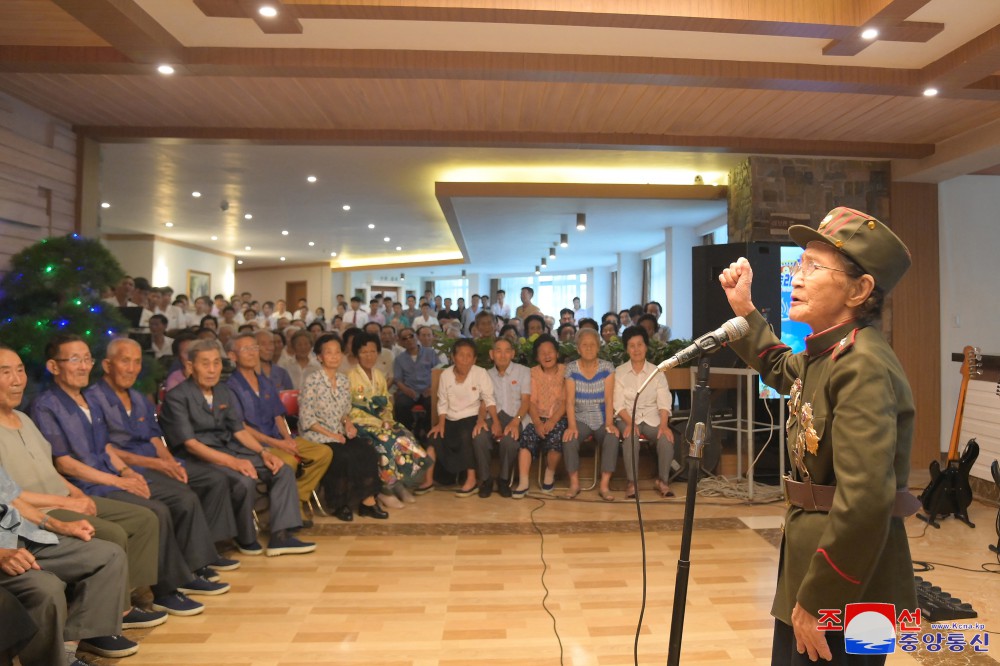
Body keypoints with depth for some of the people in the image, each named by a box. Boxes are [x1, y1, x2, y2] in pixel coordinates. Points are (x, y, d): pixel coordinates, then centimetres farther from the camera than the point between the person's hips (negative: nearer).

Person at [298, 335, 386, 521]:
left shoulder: (344, 381, 8)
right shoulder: (313, 381, -11)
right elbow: (306, 418, -12)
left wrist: (348, 423, -4)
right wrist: (330, 434, -17)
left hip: (339, 433, 6)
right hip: (316, 436, -6)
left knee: (368, 452, -18)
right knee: (345, 457, -29)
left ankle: (367, 500, -11)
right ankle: (340, 504, -8)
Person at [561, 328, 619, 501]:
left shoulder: (607, 367, -1)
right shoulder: (571, 368, -2)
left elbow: (609, 398, -7)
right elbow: (570, 400, -7)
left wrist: (609, 423, -21)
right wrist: (571, 425, -21)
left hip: (602, 419, 0)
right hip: (581, 418, 0)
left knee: (612, 439, -30)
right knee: (569, 440, -29)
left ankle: (604, 486, -20)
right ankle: (574, 483, -10)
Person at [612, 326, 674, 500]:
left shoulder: (657, 372, 6)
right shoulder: (619, 372, 2)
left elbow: (664, 403, -3)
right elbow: (619, 404, -5)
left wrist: (664, 424, -20)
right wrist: (630, 422, -22)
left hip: (652, 418, 2)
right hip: (627, 418, -1)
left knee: (666, 438, -29)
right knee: (631, 438, -35)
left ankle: (662, 480, -10)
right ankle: (632, 483, -24)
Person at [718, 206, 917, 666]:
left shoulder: (863, 367, -23)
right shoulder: (826, 355, 6)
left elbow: (866, 499, -31)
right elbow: (780, 368, 30)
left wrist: (817, 602, -24)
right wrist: (743, 308, 17)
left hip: (844, 593, -9)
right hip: (809, 558, 9)